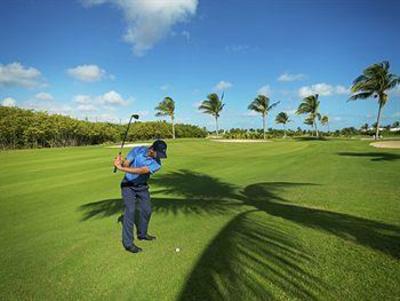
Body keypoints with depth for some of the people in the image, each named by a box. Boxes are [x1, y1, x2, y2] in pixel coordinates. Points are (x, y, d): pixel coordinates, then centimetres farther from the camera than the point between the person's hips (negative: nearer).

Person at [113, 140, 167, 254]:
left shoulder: (157, 163, -18)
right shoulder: (137, 150, -16)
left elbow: (141, 171, -32)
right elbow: (126, 164, -16)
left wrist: (121, 168, -40)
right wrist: (121, 162, -40)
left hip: (142, 186, 3)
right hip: (128, 185, -3)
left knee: (147, 210, 8)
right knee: (130, 211, -11)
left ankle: (142, 234, 32)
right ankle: (128, 243, -3)